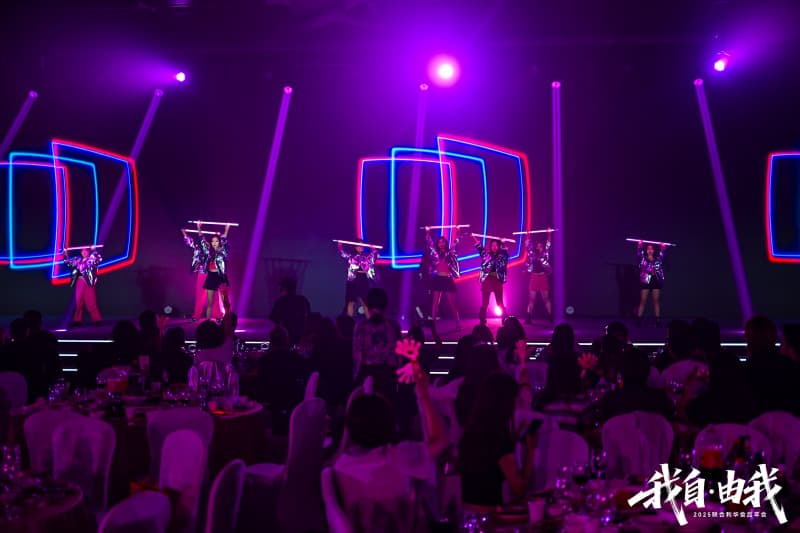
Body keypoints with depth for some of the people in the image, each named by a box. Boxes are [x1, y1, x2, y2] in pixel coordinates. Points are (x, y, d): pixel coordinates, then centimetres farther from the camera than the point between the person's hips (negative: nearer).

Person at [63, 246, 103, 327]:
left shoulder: (92, 259, 1)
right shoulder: (78, 260, 14)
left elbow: (98, 259, -17)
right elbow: (68, 262, 24)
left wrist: (94, 250, -23)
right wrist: (65, 254, 12)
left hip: (88, 282, -5)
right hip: (79, 283, 5)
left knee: (91, 302, -6)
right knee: (78, 301, 7)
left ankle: (97, 319, -1)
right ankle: (77, 320, 12)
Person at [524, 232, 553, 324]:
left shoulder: (545, 255, 4)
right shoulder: (532, 254, 7)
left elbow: (548, 245, 3)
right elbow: (528, 246, 10)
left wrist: (549, 235, 1)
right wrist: (528, 236, 10)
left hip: (543, 278, -2)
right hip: (534, 278, 2)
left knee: (546, 298, 1)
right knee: (531, 299, 1)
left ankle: (550, 316, 2)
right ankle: (529, 317, 0)